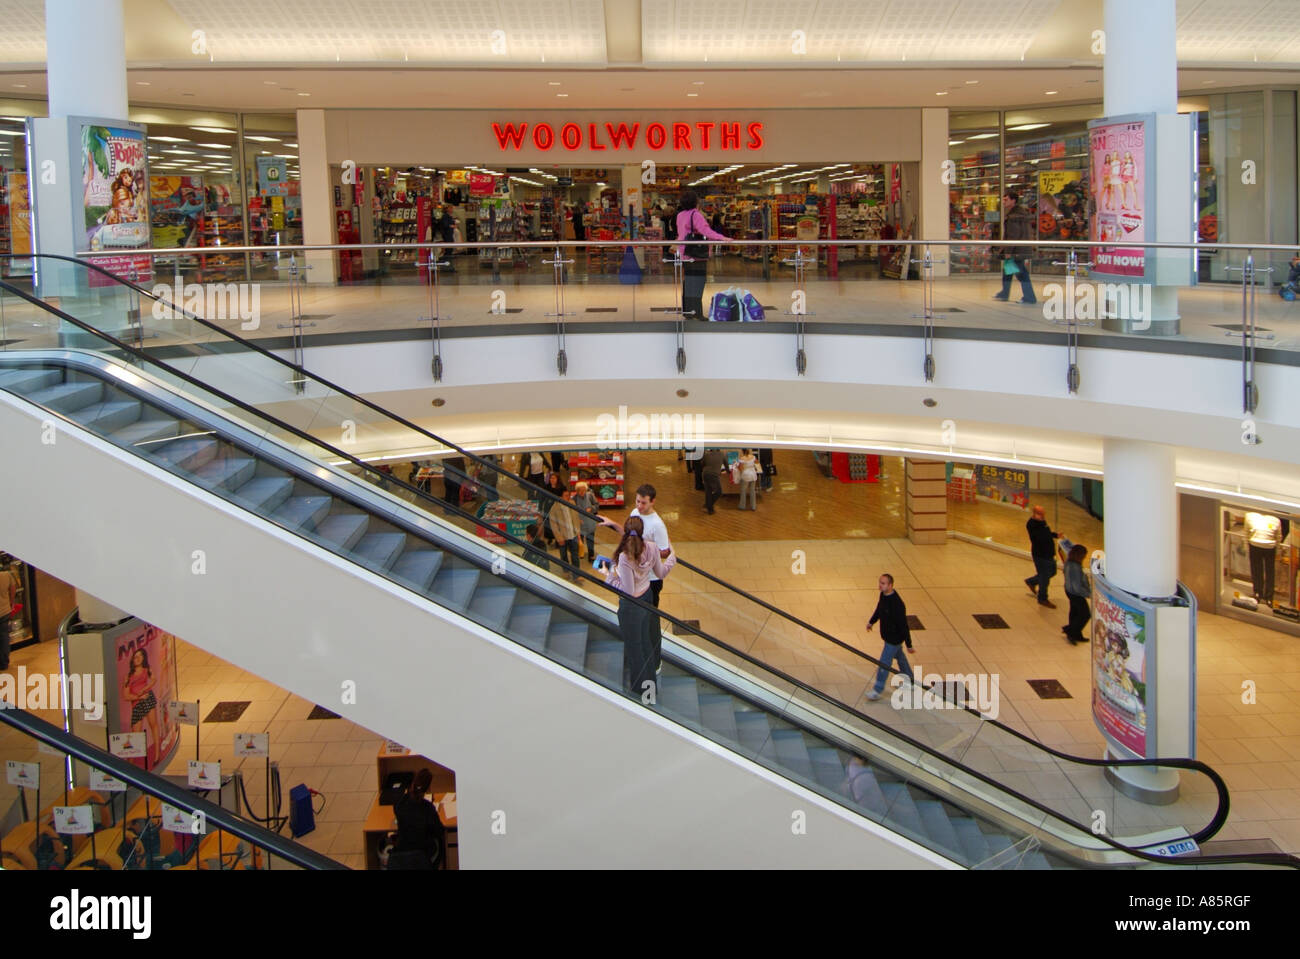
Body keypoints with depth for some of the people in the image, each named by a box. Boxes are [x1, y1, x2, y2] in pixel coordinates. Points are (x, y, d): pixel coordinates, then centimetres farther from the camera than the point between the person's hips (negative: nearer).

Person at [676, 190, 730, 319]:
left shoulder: (680, 215, 11)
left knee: (688, 280, 12)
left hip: (684, 253, 8)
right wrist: (722, 238, -32)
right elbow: (705, 230, -25)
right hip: (696, 253, -8)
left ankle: (686, 310, 15)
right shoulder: (695, 215, -14)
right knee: (697, 280, -7)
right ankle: (696, 311, -10)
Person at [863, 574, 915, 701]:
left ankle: (877, 690, 13)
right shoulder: (883, 595, -8)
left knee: (884, 663, 0)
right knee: (900, 657, 26)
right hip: (887, 635, 9)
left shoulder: (897, 604, -35)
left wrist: (909, 645, -22)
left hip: (894, 637, -9)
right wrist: (871, 621, 11)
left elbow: (904, 625, -28)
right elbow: (879, 609, 16)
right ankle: (909, 680, 46)